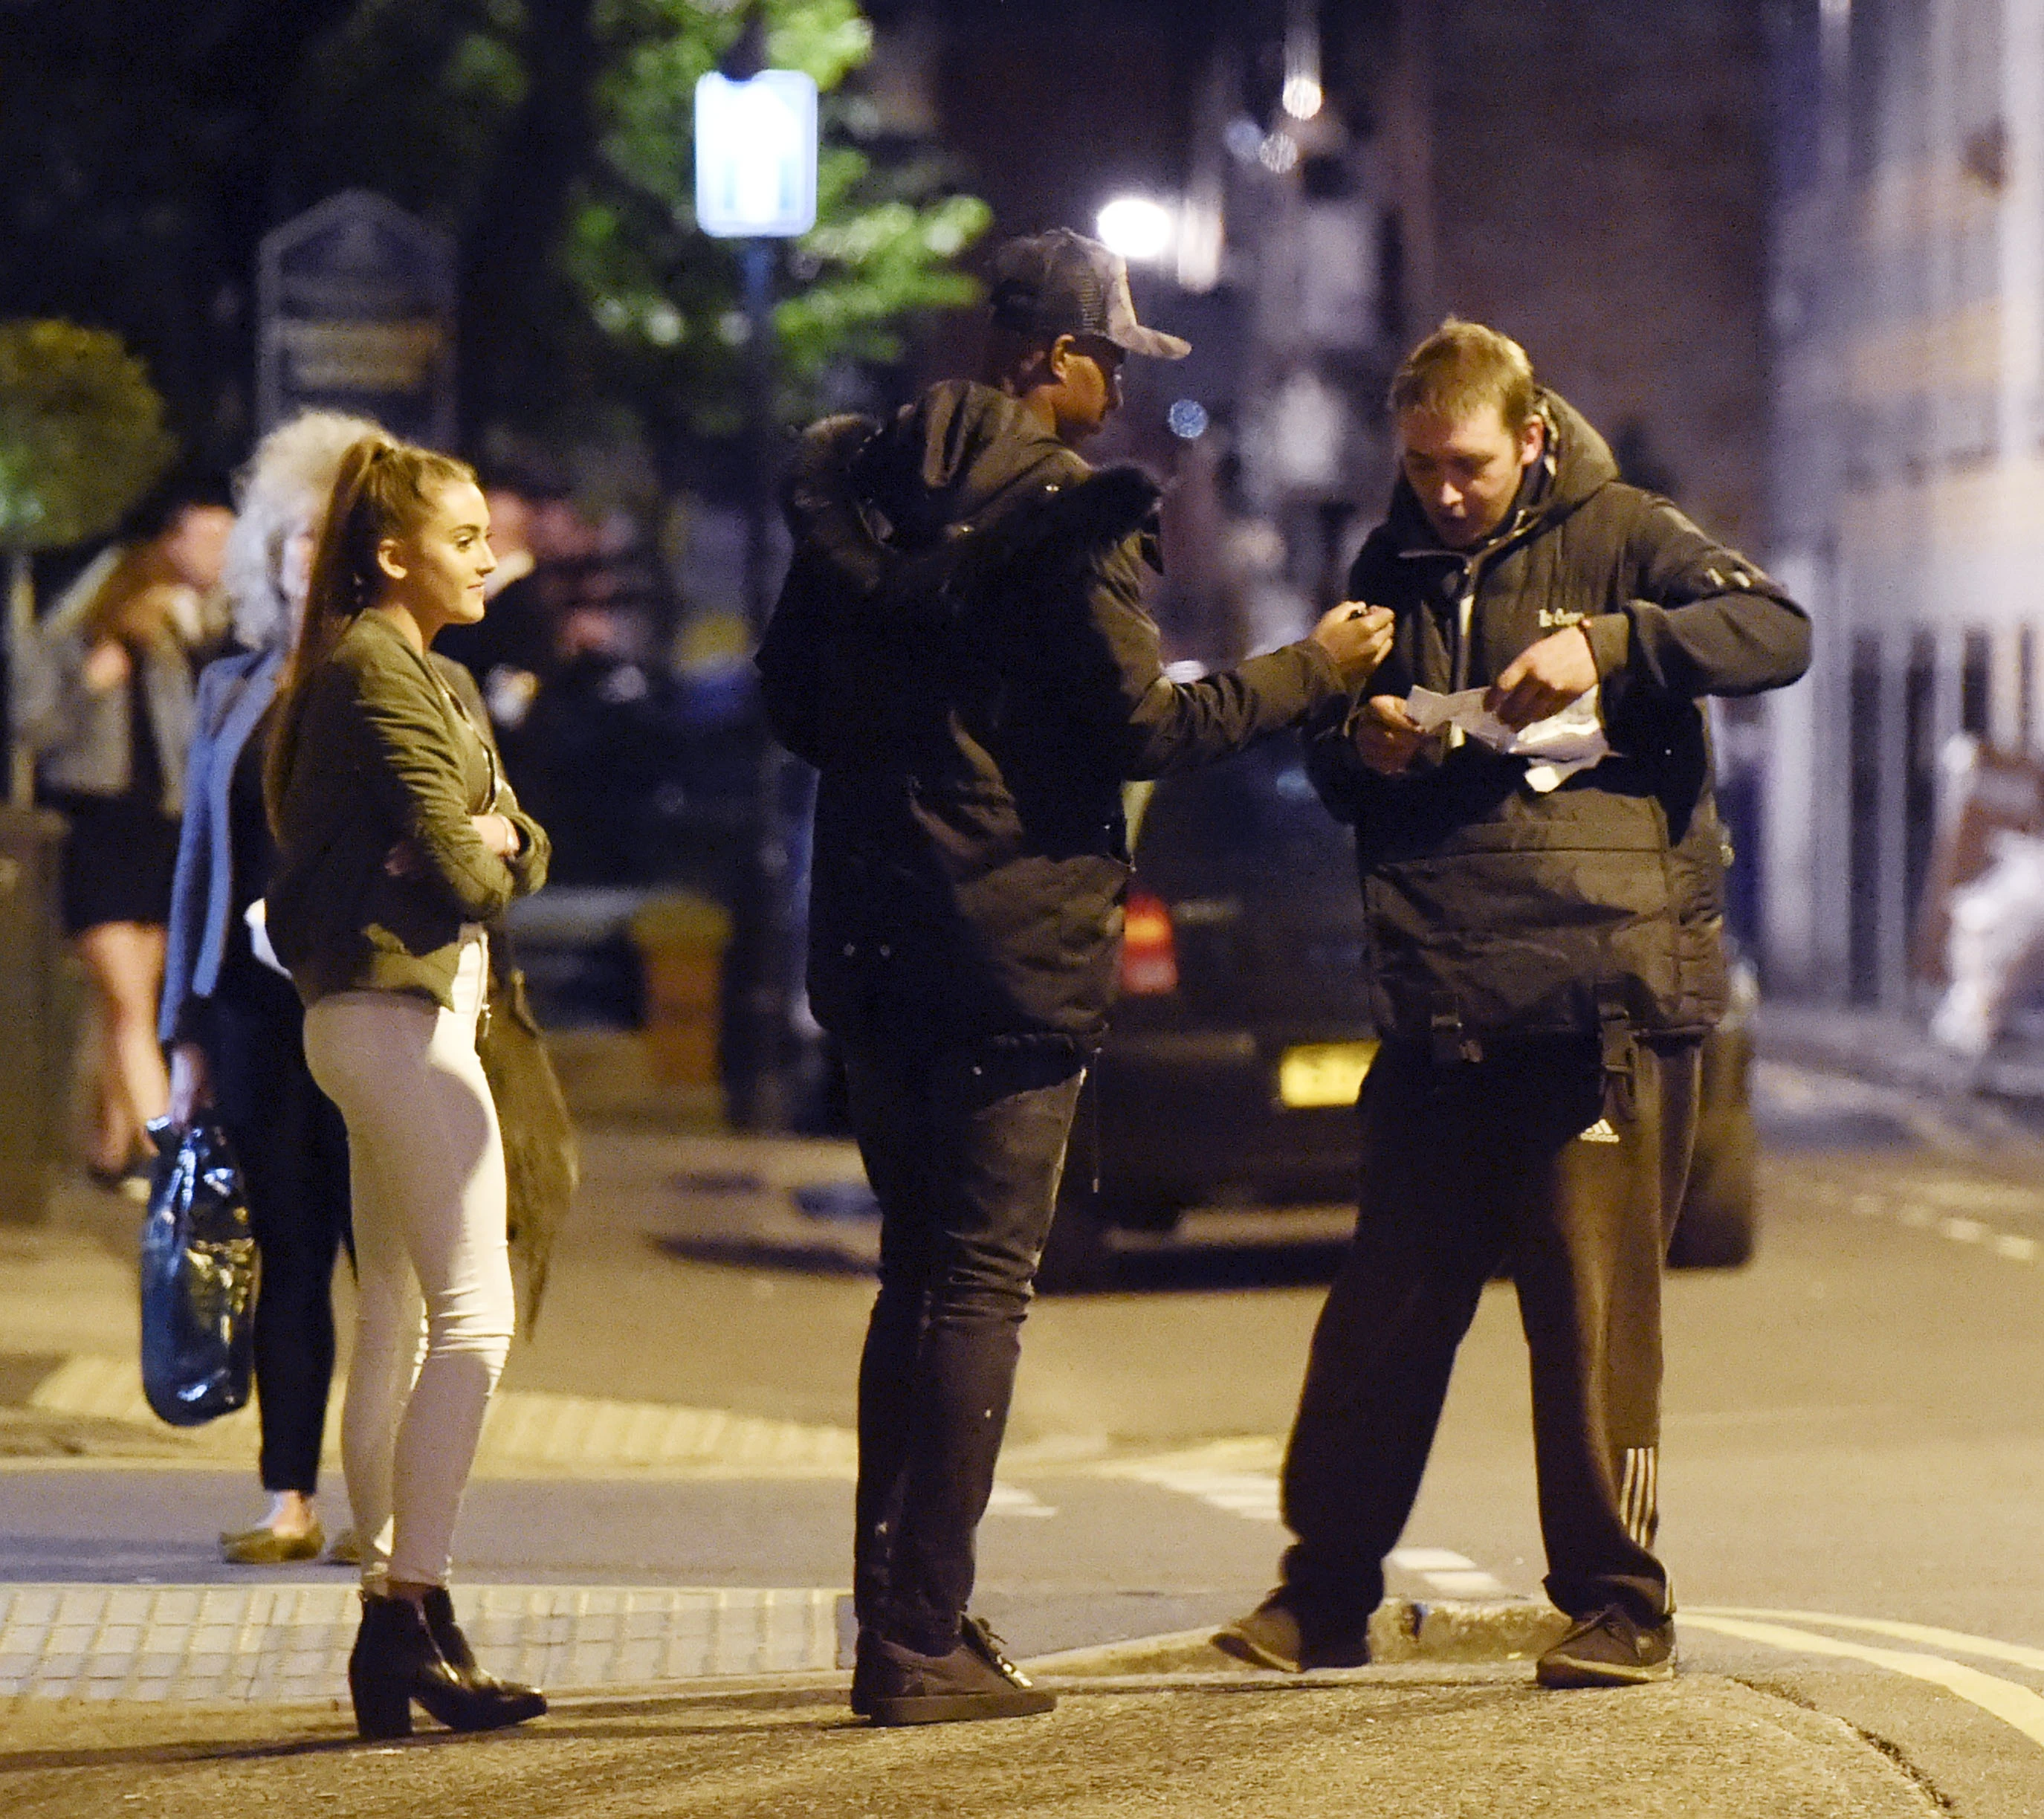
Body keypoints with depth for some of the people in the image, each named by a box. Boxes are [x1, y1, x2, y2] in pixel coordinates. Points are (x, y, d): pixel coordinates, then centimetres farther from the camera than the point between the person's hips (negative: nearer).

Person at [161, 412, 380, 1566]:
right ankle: (291, 1502, 8)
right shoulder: (231, 692, 12)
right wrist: (188, 1037, 10)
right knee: (284, 1257, 4)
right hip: (261, 1012, 3)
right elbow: (200, 865, 14)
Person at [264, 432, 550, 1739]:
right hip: (395, 1003, -11)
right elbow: (456, 865, -18)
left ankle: (386, 1625, 12)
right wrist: (485, 866, 3)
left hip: (413, 1006, 11)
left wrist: (496, 843, -6)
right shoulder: (376, 665, -10)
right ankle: (416, 1610, -16)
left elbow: (518, 846, 15)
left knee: (397, 1321, 10)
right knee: (473, 1312, -14)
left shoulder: (442, 681, 22)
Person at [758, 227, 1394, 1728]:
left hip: (873, 937, 7)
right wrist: (1312, 671, -1)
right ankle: (924, 1643, -7)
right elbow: (1143, 726, -13)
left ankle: (900, 1608, 19)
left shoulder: (857, 487, 9)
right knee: (980, 1287, -4)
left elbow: (791, 693, 13)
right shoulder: (1068, 510, -12)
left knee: (921, 1271, 17)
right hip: (1014, 942, -7)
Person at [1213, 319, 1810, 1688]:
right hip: (1437, 1008, 4)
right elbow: (1334, 779, 24)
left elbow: (1777, 634, -11)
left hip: (1601, 996, -4)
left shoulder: (1618, 536, 3)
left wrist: (1608, 646, -22)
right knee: (1386, 1307, 6)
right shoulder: (1393, 565, 17)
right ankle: (1326, 1597, 15)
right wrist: (1358, 744, 0)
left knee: (1596, 1310, -4)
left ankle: (1620, 1608, 5)